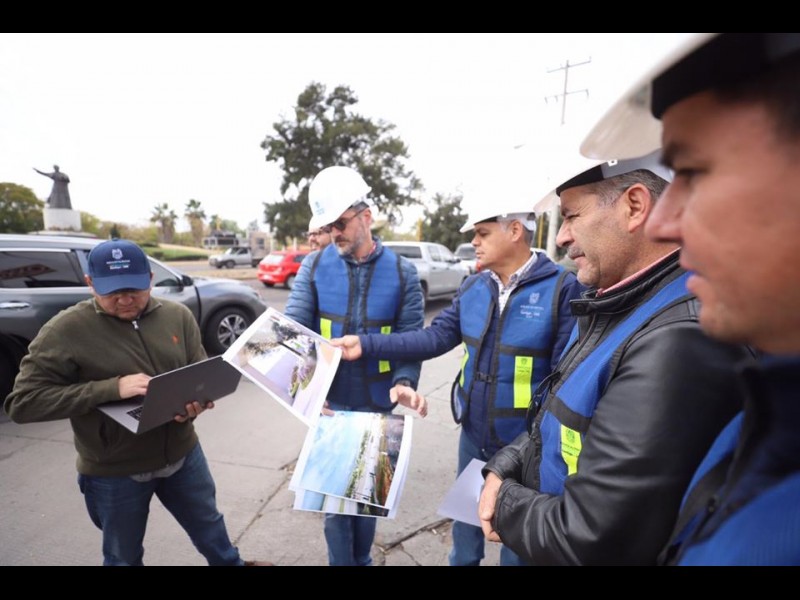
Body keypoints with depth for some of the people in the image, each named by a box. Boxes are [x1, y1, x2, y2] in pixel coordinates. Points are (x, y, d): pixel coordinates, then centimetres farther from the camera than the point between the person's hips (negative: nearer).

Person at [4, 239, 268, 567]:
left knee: (209, 525, 26)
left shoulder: (178, 316, -7)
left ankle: (232, 563, 54)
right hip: (112, 472, -2)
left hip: (182, 454, 3)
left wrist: (196, 402, -23)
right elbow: (22, 402, -18)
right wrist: (112, 388, -29)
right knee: (124, 555, 23)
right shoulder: (65, 330, -16)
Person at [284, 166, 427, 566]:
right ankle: (342, 561, 37)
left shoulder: (402, 272, -6)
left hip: (378, 405, 1)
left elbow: (410, 338, -7)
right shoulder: (313, 267, -5)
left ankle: (361, 559, 45)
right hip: (330, 402, 0)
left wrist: (404, 383, -25)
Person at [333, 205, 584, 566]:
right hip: (473, 436, 5)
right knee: (465, 526, 27)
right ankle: (462, 559, 54)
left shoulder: (562, 289, -18)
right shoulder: (473, 287, -1)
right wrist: (366, 345, -10)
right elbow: (435, 337, -4)